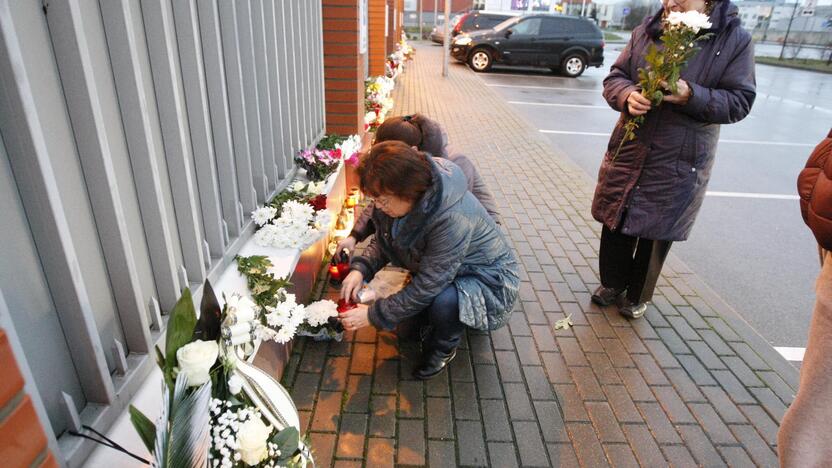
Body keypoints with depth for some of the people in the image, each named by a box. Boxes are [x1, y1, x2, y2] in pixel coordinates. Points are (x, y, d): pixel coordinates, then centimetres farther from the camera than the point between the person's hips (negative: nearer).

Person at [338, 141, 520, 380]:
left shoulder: (452, 218, -38)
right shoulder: (407, 199, -14)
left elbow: (427, 286, -32)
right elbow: (382, 239, 2)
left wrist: (373, 315, -25)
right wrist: (361, 269, -18)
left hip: (489, 278, -7)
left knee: (444, 303, -35)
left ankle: (443, 349, -3)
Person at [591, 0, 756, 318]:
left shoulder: (735, 40, -6)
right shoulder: (647, 30, 2)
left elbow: (740, 102, -7)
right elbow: (614, 77, 4)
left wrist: (691, 96, -25)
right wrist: (628, 95, -19)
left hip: (679, 163, -2)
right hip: (628, 151, 3)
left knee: (657, 232, 8)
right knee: (616, 221, 10)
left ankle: (637, 296, 30)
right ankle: (612, 283, 33)